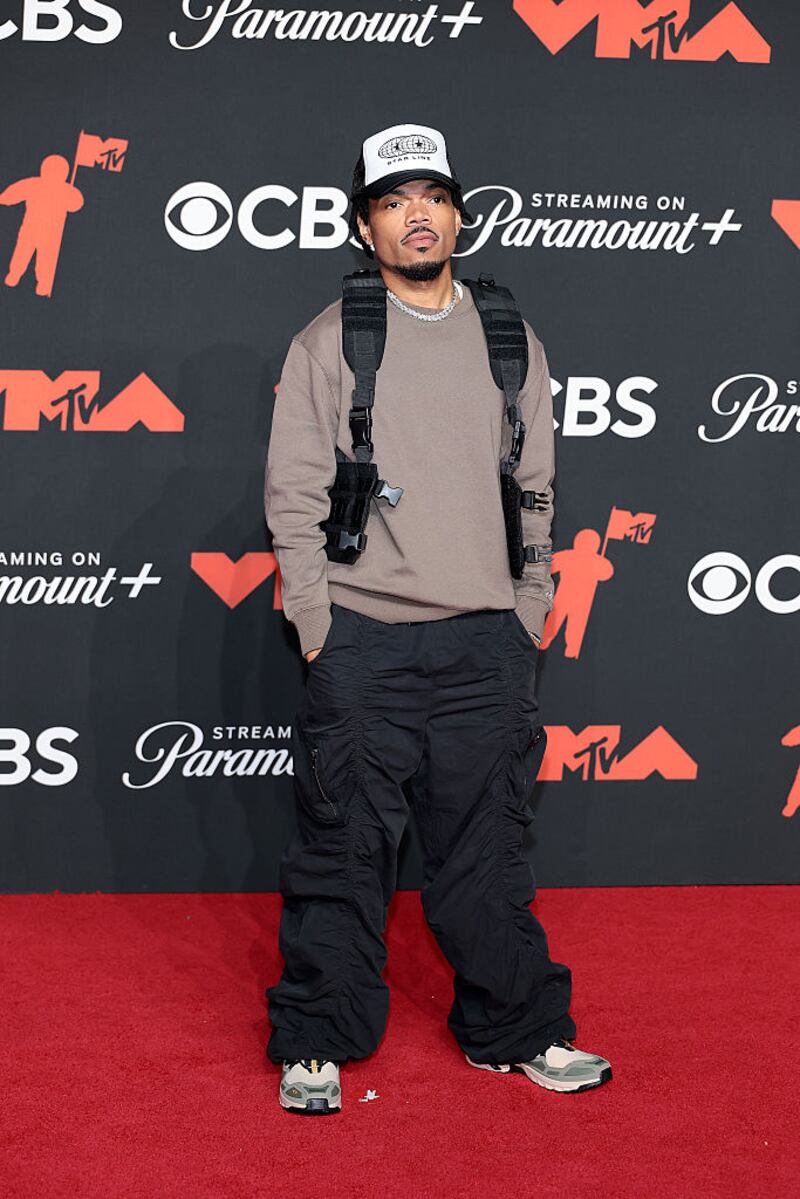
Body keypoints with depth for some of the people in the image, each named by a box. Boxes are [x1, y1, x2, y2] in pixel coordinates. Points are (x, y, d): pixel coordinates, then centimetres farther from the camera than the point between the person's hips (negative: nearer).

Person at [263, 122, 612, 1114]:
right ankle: (317, 1042, 14)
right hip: (362, 643, -2)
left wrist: (525, 620, 6)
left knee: (487, 849, 9)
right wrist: (318, 629, -6)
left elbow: (535, 491, 12)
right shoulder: (328, 343, 2)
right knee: (343, 851, 1)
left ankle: (514, 1029, 22)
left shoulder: (509, 341, 11)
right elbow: (294, 495, 0)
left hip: (487, 647, 2)